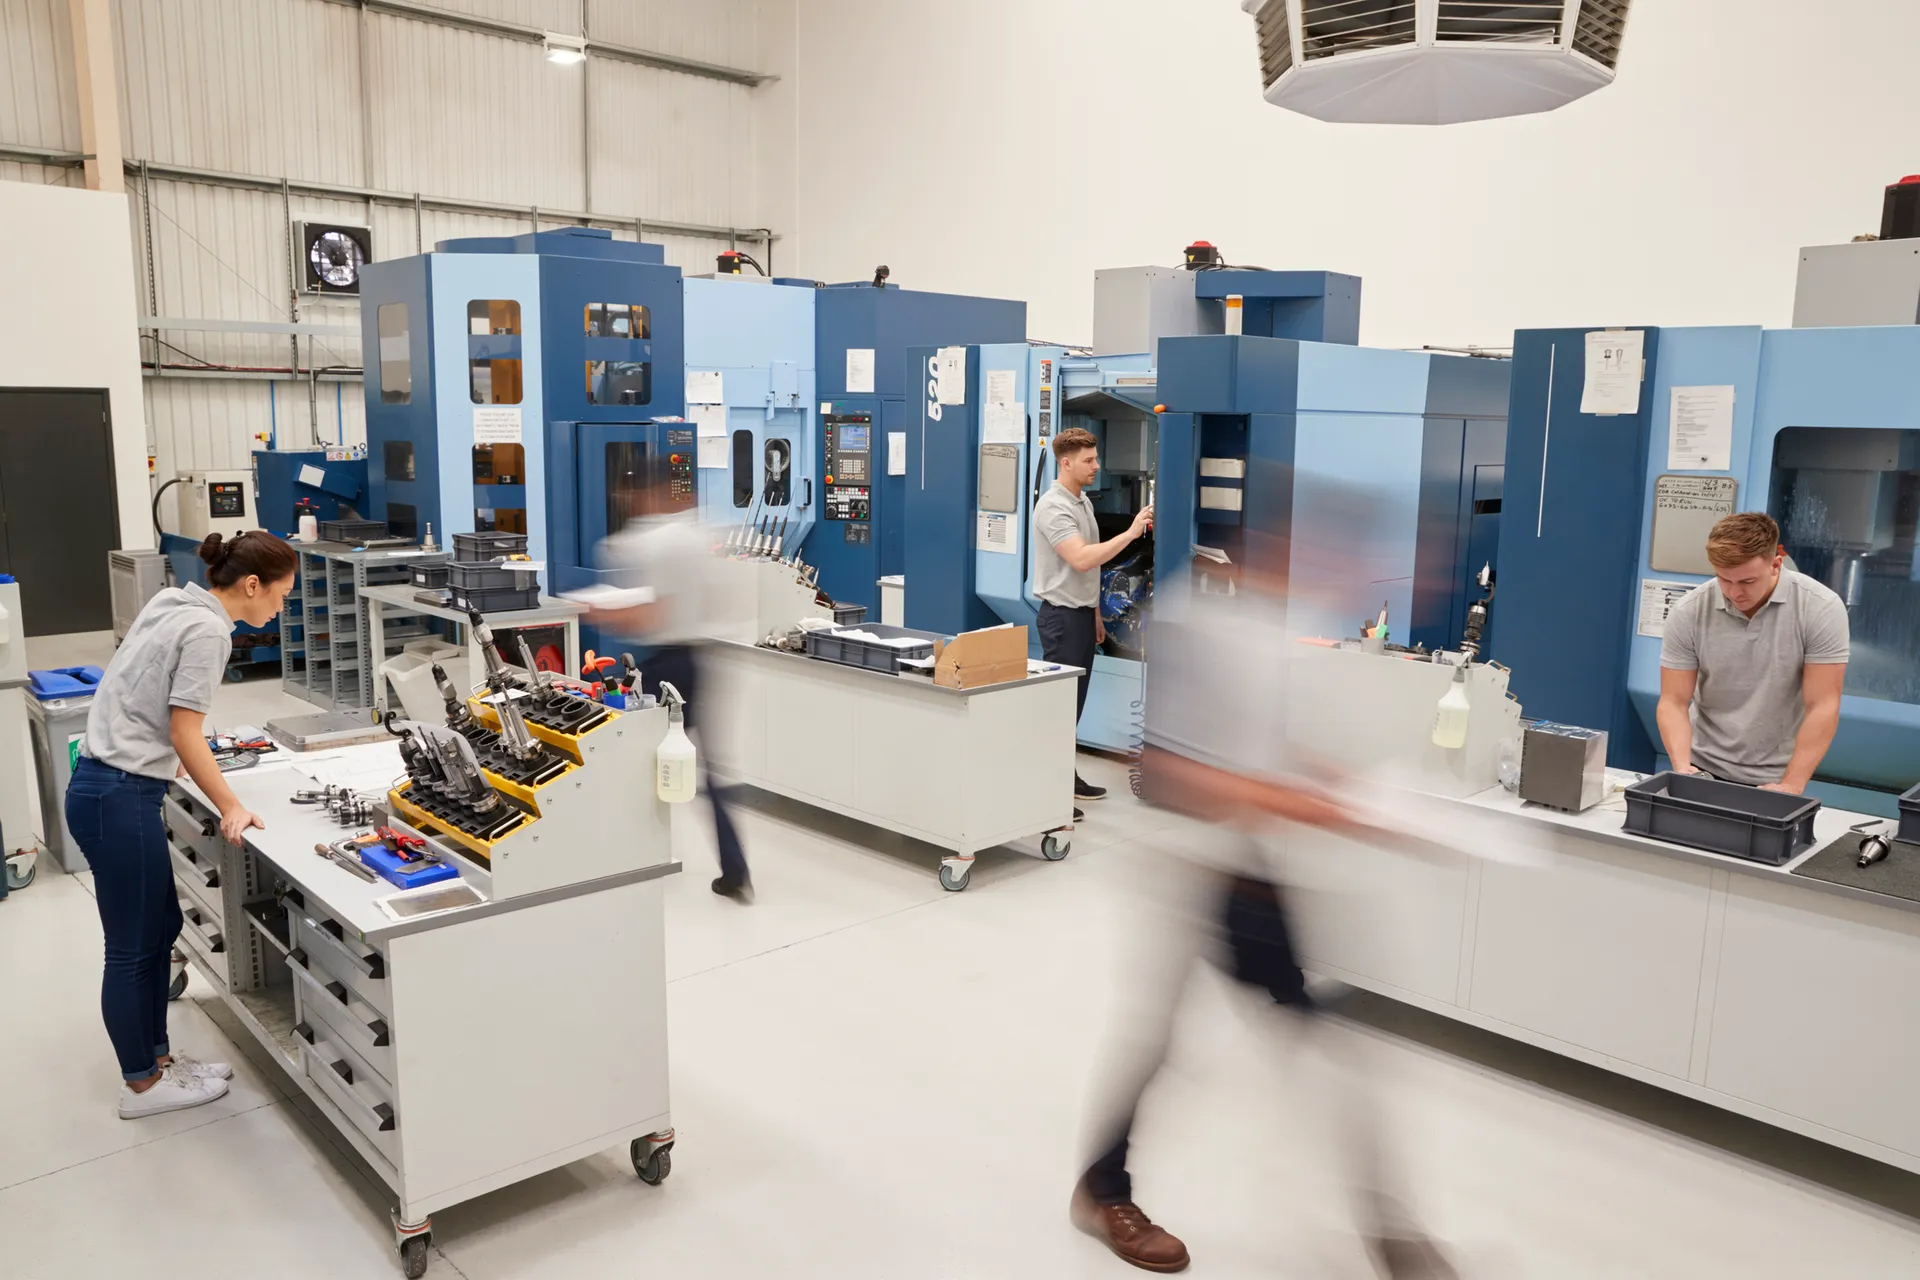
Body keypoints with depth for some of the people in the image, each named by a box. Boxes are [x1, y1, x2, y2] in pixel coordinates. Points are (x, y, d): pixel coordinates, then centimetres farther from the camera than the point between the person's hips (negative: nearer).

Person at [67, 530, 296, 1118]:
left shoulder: (173, 603, 11)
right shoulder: (207, 630, -17)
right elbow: (185, 733, -16)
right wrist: (230, 808, -9)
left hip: (108, 787, 10)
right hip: (119, 799, -10)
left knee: (160, 927, 18)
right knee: (133, 948, 3)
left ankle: (157, 1058, 30)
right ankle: (141, 1086, 17)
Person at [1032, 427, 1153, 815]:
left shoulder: (1083, 501, 13)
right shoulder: (1053, 507, -19)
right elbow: (1081, 560, -31)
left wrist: (1095, 614, 21)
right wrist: (1131, 532, -29)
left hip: (1082, 613, 10)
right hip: (1062, 615, -10)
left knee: (1075, 700, 15)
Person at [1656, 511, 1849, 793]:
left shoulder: (1821, 609, -11)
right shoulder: (1688, 612, -8)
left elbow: (1822, 707, -12)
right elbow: (1673, 703, -6)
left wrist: (1790, 786, -19)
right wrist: (1682, 767, -22)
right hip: (1704, 770, -1)